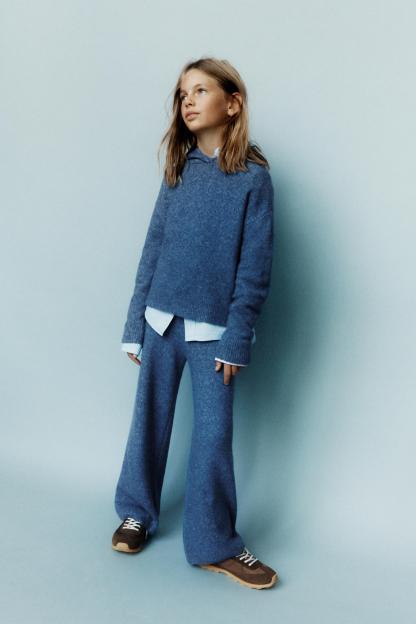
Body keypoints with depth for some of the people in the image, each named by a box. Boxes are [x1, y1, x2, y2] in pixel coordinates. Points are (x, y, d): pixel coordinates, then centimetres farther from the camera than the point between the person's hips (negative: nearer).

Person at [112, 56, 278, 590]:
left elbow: (255, 267, -7)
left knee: (213, 433, 3)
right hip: (161, 321, 3)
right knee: (149, 420, 12)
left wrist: (236, 340, -10)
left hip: (213, 329, -3)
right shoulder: (178, 170, 5)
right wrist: (134, 325, 3)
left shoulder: (253, 177, -5)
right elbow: (153, 248, 5)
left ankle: (213, 544, 19)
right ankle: (136, 513, 32)